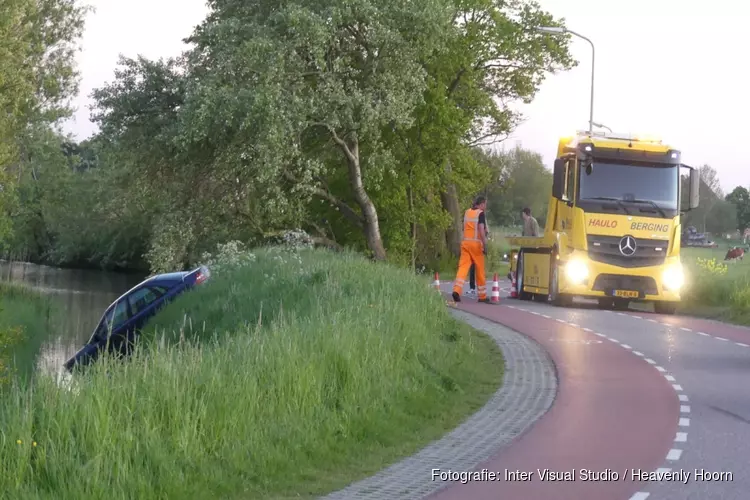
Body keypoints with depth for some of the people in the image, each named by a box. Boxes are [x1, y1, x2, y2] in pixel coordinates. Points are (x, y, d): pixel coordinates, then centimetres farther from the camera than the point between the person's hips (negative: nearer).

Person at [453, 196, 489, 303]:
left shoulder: (467, 212, 13)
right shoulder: (480, 213, -6)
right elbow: (481, 230, -17)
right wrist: (485, 245, -19)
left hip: (465, 242, 5)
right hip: (476, 243, -5)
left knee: (463, 266, -4)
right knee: (480, 270, 5)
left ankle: (457, 290, -24)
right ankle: (482, 296, 13)